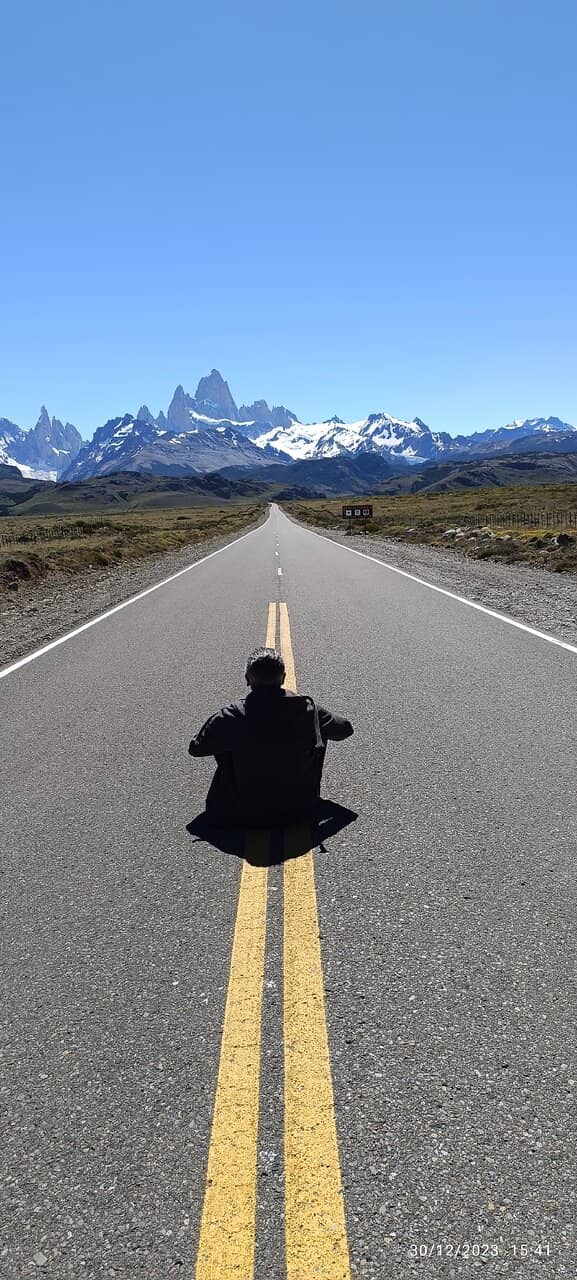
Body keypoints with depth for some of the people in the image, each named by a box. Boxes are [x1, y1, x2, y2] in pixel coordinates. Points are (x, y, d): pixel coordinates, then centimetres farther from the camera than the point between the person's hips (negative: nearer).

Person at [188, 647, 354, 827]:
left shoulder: (230, 716, -14)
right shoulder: (306, 707, -10)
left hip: (243, 815, -1)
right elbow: (346, 728, 8)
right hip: (301, 809, 1)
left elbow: (195, 748, 3)